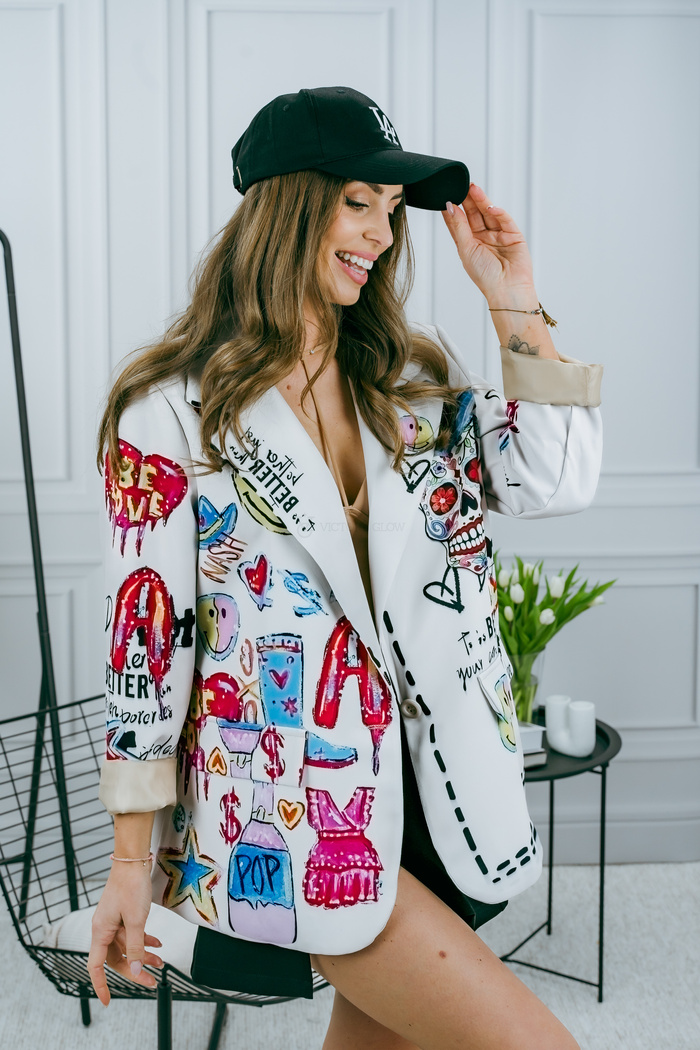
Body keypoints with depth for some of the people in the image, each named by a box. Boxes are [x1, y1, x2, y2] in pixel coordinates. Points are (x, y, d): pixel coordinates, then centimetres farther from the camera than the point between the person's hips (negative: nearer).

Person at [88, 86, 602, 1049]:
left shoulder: (416, 373, 8)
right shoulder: (173, 408, -7)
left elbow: (557, 484, -2)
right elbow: (147, 629, -7)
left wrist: (514, 305, -4)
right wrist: (132, 862, -6)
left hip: (436, 781, 6)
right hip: (290, 809, -5)